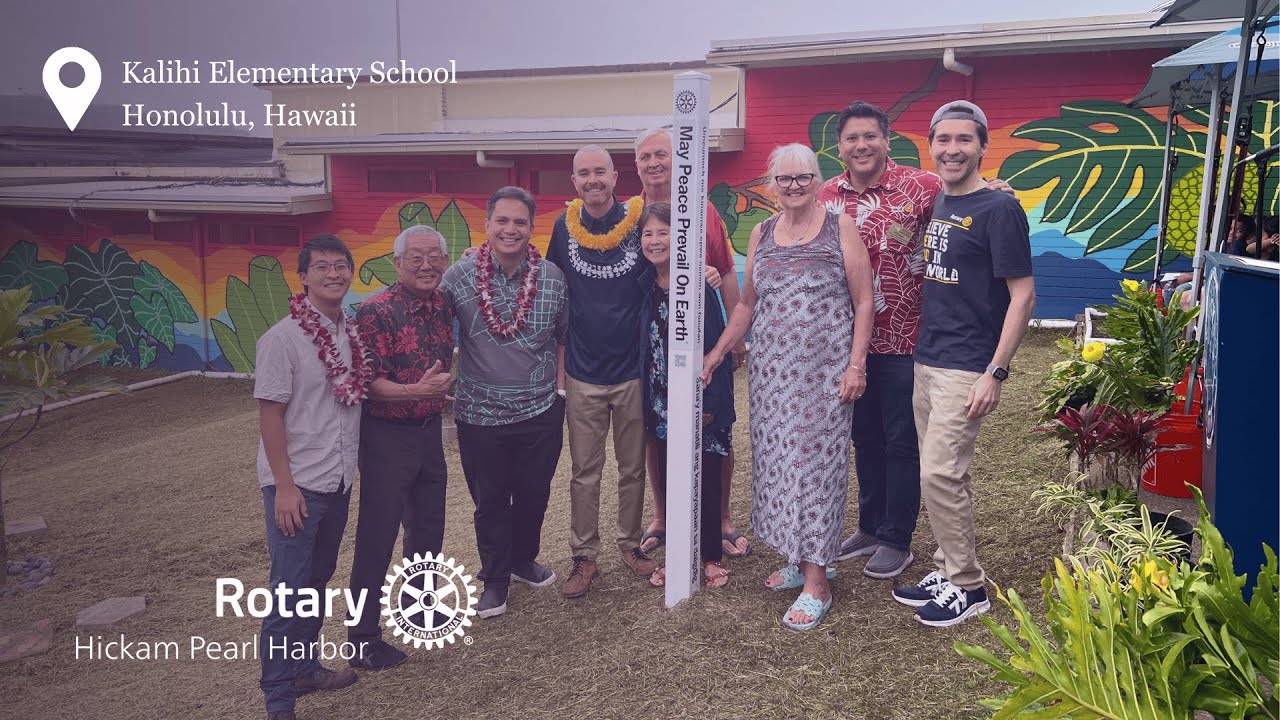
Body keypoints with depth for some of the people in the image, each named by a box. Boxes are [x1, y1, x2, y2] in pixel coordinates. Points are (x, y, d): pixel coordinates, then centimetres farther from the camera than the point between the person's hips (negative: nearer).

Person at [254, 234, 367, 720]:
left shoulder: (352, 333, 4)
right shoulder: (282, 338, -14)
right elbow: (270, 413, -15)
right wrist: (285, 485, -16)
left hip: (338, 480, 6)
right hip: (296, 484, -6)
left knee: (318, 578, 17)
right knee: (290, 589, 1)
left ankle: (305, 667, 34)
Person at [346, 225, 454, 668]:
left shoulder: (443, 306, 3)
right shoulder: (377, 311, -17)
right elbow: (366, 383, -21)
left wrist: (446, 389, 10)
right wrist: (415, 391, -33)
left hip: (429, 431, 7)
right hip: (386, 435, -7)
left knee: (428, 527, 18)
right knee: (377, 536, 1)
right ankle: (363, 637, 14)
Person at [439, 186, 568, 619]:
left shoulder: (552, 277, -2)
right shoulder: (460, 275, -7)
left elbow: (564, 336, 9)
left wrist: (559, 384, 7)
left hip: (540, 411, 2)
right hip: (480, 415, -1)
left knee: (533, 495, 15)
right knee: (490, 500, 10)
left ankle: (523, 559, 41)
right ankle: (495, 577, 29)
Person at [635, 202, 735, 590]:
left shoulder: (699, 285, -11)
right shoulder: (645, 286, 4)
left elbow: (715, 342, -12)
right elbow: (644, 346, 9)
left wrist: (710, 401, -14)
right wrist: (649, 404, 6)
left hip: (700, 402, -5)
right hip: (663, 404, 5)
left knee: (706, 481, 6)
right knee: (669, 480, 11)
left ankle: (712, 556, 22)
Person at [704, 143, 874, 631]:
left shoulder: (841, 229, -1)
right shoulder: (761, 235, 12)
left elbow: (863, 302, -2)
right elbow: (747, 304, 18)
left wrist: (856, 363, -10)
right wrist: (717, 352, 13)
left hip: (824, 372, -5)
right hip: (771, 370, 5)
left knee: (816, 462, -4)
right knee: (776, 462, 8)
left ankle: (816, 582, 3)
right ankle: (795, 558, 25)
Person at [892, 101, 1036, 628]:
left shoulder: (998, 209, -11)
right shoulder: (937, 205, 12)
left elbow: (1022, 295, -13)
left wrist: (996, 373, -18)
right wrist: (922, 347, 15)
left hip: (966, 369, -7)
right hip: (926, 362, 8)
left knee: (940, 475, -8)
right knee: (942, 476, 13)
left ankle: (968, 587, 8)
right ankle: (948, 571, 26)